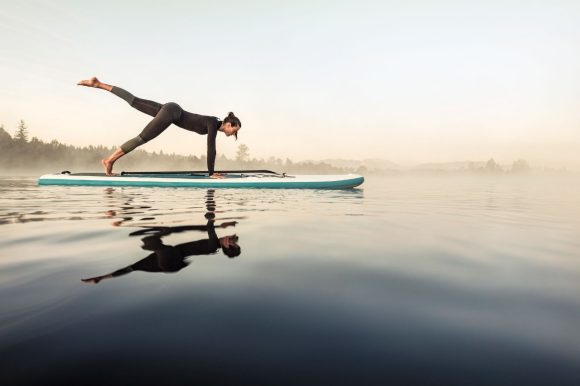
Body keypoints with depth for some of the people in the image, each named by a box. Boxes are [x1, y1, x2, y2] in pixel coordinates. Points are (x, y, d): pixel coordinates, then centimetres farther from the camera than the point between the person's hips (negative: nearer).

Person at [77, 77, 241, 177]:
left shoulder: (215, 125, 8)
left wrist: (212, 170, 16)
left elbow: (211, 149, 14)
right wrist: (211, 173, -18)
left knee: (134, 101, 10)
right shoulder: (213, 124, -16)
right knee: (143, 137, -9)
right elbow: (211, 149, -22)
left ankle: (98, 84, 14)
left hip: (170, 111, 8)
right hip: (171, 111, -8)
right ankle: (109, 160, -6)